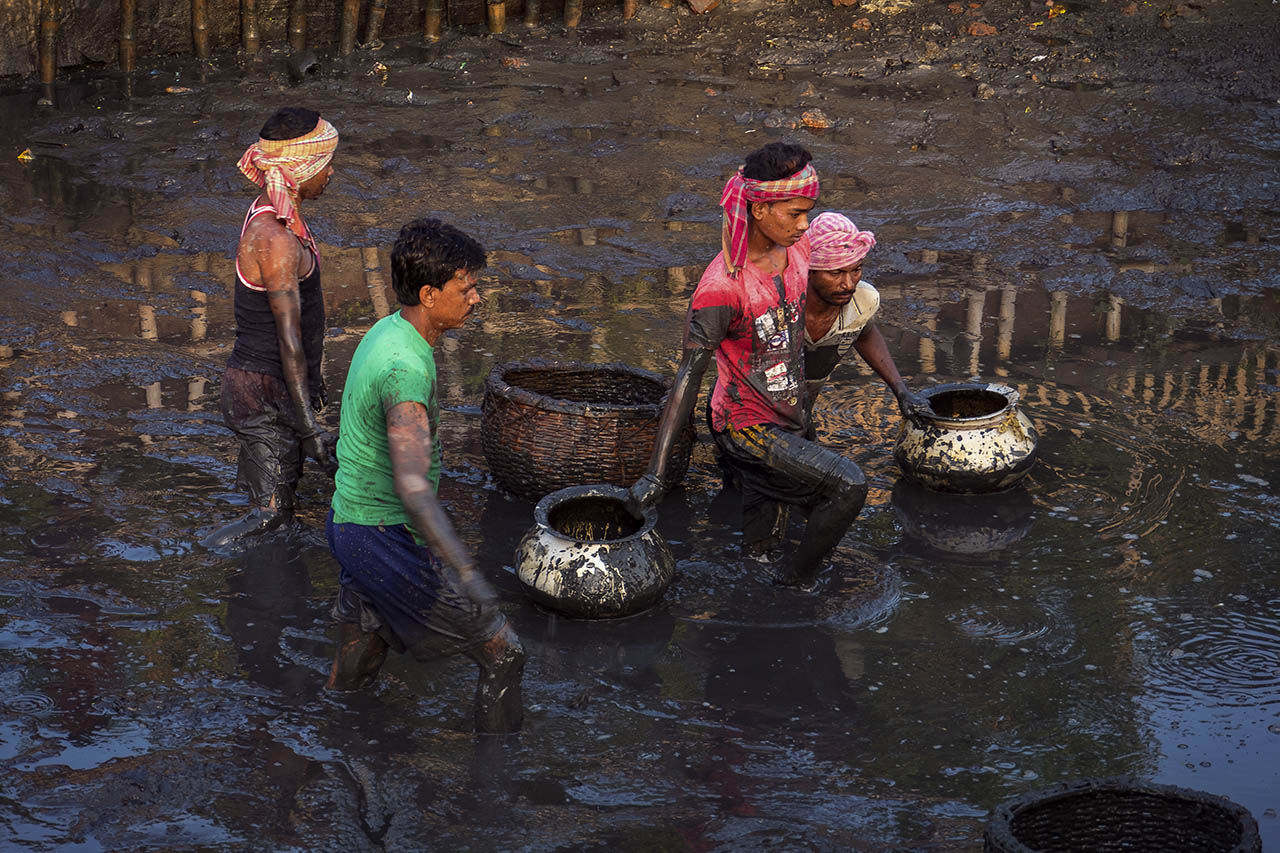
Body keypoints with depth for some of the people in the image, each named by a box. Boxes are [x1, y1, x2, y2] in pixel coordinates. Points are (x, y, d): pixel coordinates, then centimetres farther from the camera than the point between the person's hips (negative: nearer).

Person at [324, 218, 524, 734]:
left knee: (356, 668, 22)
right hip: (387, 540, -10)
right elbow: (411, 483, -37)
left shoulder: (384, 333, 5)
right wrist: (465, 572, -48)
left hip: (351, 522, 10)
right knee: (503, 656, -3)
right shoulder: (406, 367, -26)